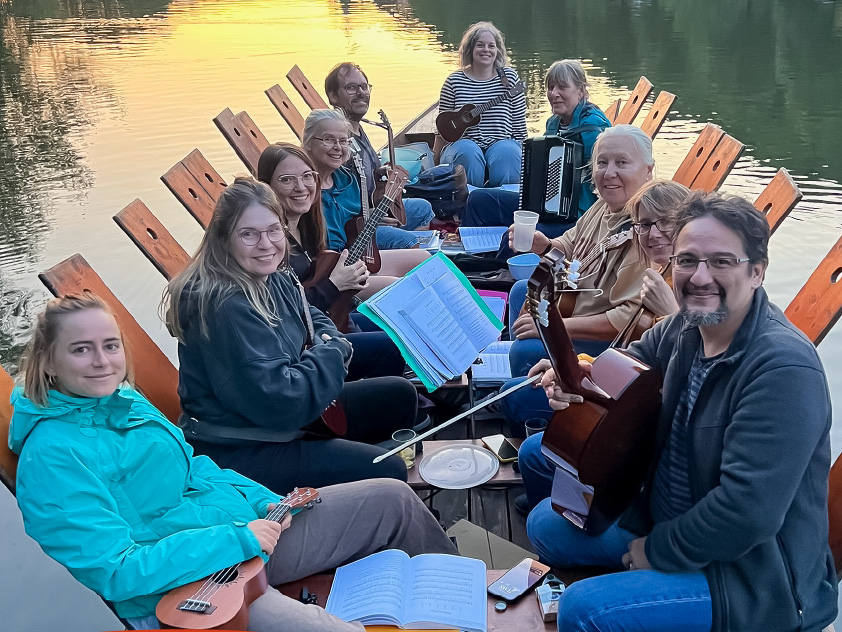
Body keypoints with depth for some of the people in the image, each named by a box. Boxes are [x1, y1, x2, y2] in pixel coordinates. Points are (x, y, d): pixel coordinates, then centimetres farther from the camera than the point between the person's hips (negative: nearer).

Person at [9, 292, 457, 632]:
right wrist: (236, 540, -24)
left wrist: (264, 503, 1)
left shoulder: (125, 401, 6)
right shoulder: (51, 455, -19)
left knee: (393, 499, 10)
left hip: (247, 535, 9)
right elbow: (114, 572, -24)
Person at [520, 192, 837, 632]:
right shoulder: (687, 327, -5)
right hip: (666, 515, 9)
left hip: (754, 574, -8)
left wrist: (659, 550, -18)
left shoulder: (784, 368, -30)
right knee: (538, 453, 13)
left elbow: (748, 512, -33)